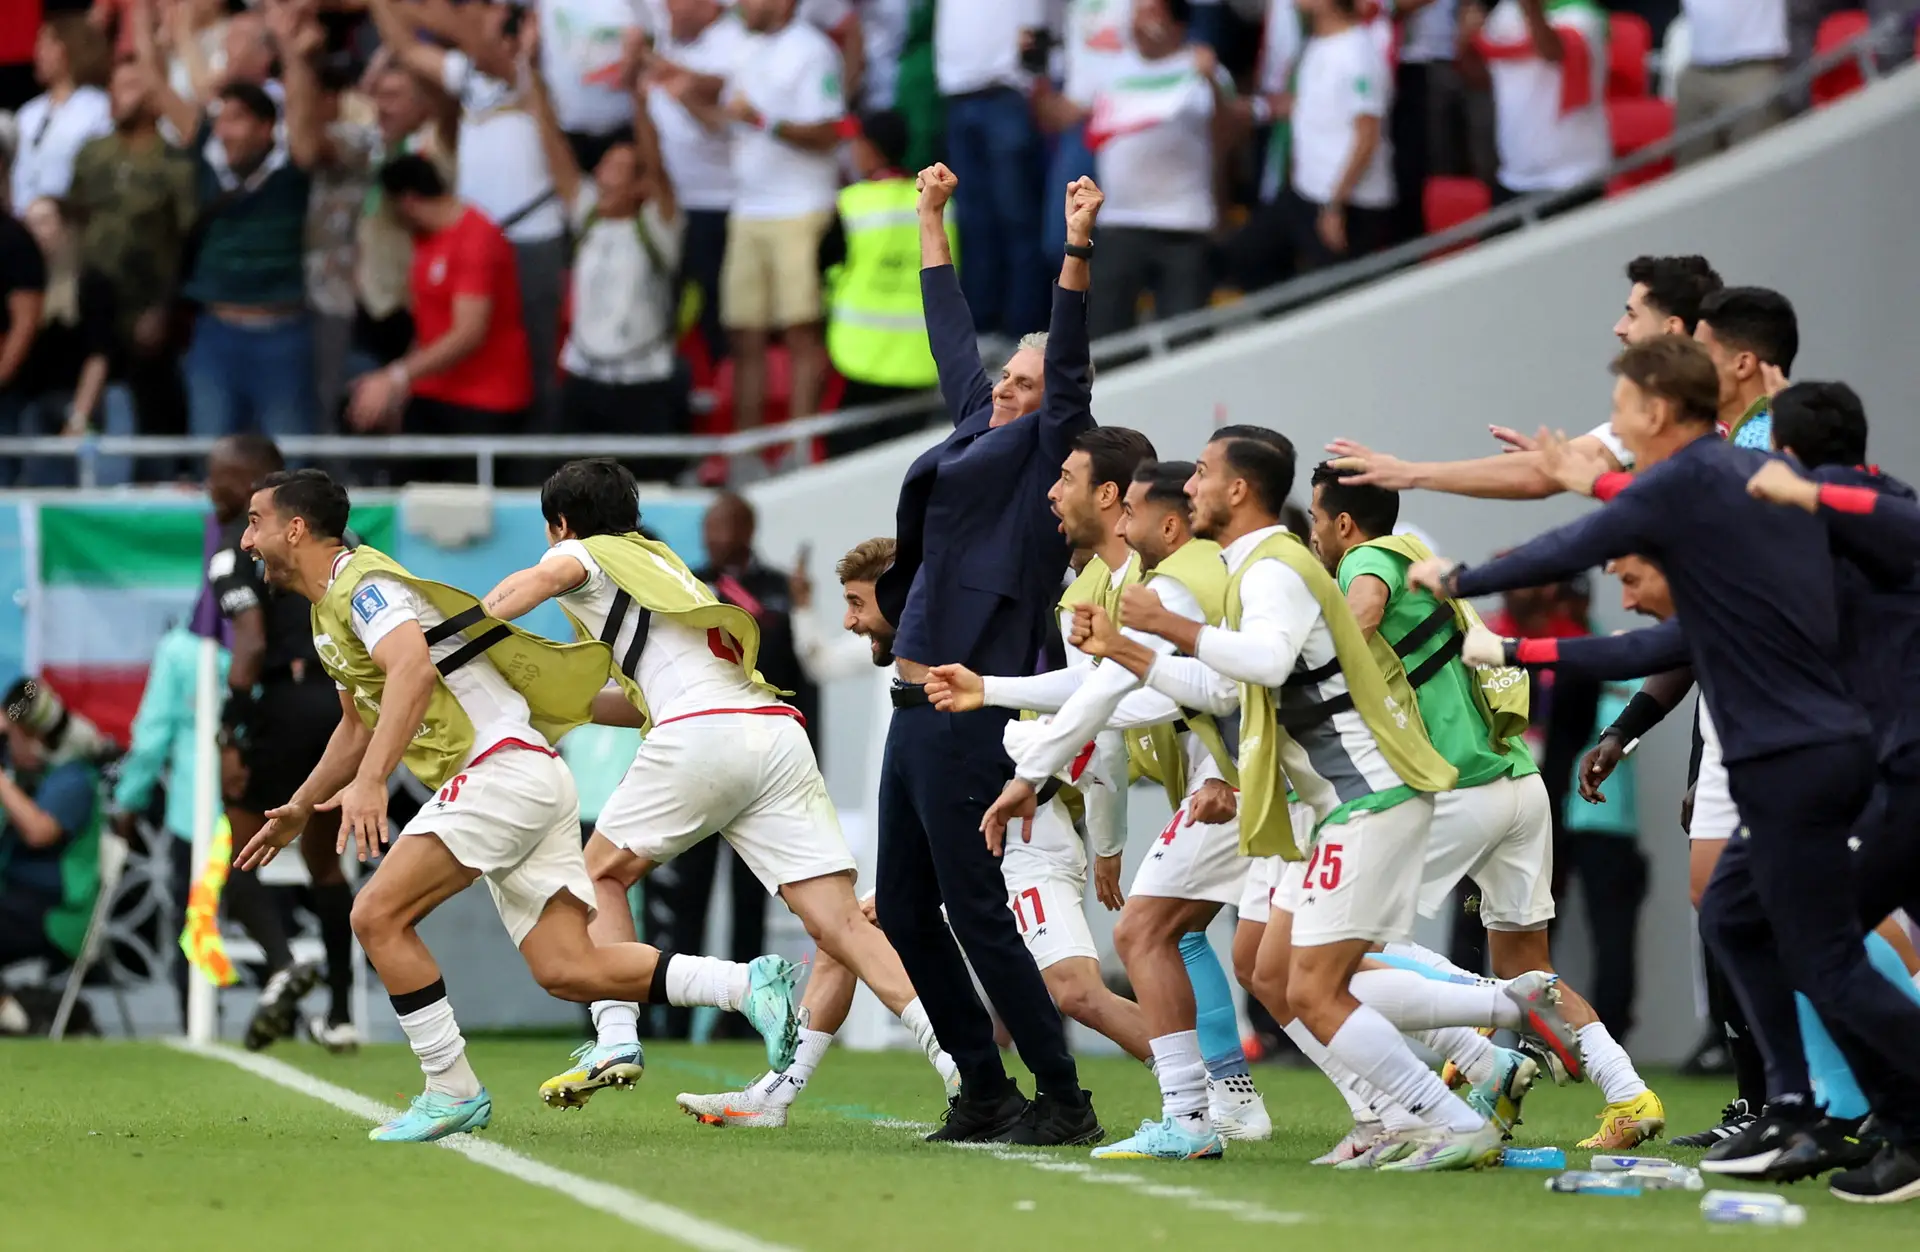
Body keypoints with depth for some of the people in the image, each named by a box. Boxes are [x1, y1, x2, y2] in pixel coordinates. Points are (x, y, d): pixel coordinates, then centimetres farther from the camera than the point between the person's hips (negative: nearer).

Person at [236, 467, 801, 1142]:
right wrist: (298, 810, 36)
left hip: (502, 769, -10)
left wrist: (369, 781, -37)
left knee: (378, 915, -12)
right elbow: (359, 725, 38)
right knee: (568, 971, -1)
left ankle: (452, 1092, -7)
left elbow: (415, 670, -29)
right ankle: (750, 985, -5)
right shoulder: (330, 611, 23)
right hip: (531, 782, 10)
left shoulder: (364, 585, -9)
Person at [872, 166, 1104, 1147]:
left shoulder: (1048, 452, -4)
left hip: (968, 713, -9)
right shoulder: (984, 434, 16)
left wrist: (1077, 252, -28)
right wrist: (931, 219, 34)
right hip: (920, 708, 9)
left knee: (976, 912, -9)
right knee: (903, 909, 10)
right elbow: (953, 340, 27)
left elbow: (1070, 368, -19)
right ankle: (985, 1093, 17)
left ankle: (1064, 1102, -3)